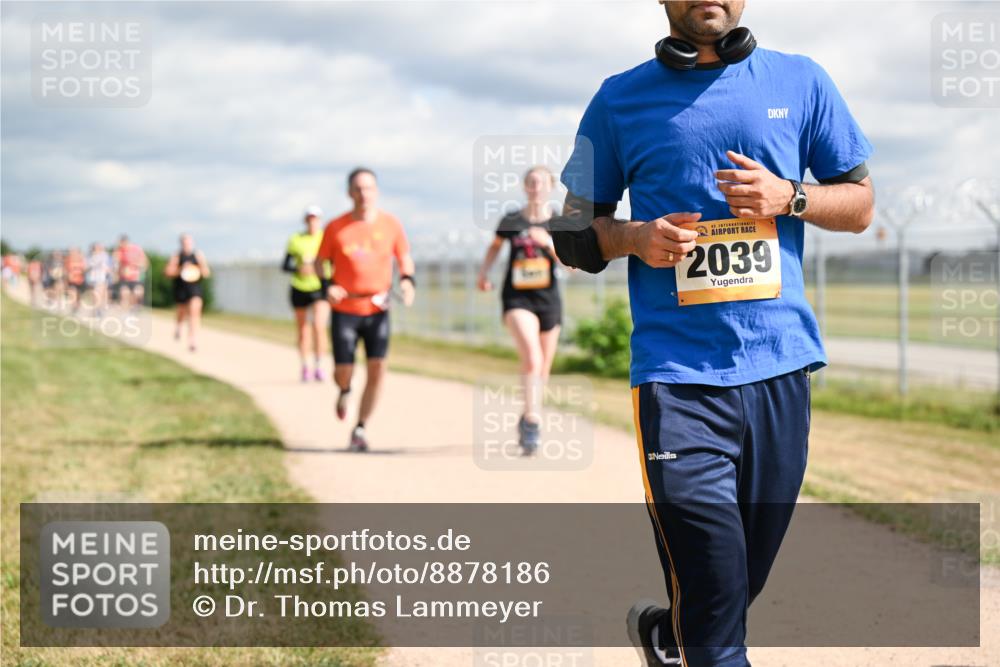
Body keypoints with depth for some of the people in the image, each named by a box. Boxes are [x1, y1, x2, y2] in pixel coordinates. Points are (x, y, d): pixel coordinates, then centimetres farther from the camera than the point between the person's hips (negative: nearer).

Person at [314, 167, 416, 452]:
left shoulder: (390, 223, -1)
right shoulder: (336, 228, -4)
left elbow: (405, 258, 9)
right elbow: (320, 263, 5)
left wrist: (407, 280, -11)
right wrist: (328, 286, -14)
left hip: (377, 308, 1)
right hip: (344, 309, -1)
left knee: (377, 369, -9)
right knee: (344, 371, -3)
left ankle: (359, 430, 5)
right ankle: (344, 392, 36)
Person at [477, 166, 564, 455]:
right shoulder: (511, 222, 0)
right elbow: (495, 245, 20)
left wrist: (549, 242, -25)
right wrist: (484, 272, 8)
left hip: (548, 300, 2)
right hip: (517, 298, -2)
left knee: (543, 368, 11)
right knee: (531, 355, -25)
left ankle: (527, 421, 33)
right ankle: (533, 420, -26)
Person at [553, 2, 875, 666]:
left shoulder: (801, 81, 11)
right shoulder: (620, 99, 8)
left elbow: (861, 204, 14)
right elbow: (574, 230, 13)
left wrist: (790, 198, -5)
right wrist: (634, 238, -8)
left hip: (780, 367, 3)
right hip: (678, 375, -2)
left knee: (747, 581, 12)